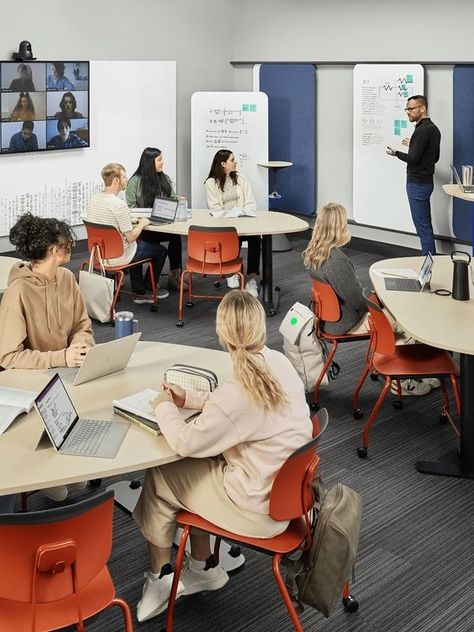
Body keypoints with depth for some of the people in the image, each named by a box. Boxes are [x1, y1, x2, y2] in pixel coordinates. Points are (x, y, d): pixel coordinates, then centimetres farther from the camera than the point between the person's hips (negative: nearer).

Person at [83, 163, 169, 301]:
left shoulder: (94, 199, -3)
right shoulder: (119, 205, -27)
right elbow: (131, 237, -23)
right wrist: (142, 224, -3)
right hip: (118, 257, -8)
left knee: (138, 243, 35)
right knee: (160, 250, 13)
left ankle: (139, 292, 34)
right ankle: (148, 287, 33)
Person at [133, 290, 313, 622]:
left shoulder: (239, 390, -30)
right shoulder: (279, 362, -5)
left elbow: (185, 442, -20)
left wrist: (165, 407, -2)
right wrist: (188, 398, 11)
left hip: (262, 506, -8)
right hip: (285, 483, 8)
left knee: (158, 478, 8)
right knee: (191, 469, 22)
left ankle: (160, 577, 26)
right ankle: (204, 568, 31)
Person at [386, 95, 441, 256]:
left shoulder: (423, 130, -18)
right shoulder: (433, 128, 13)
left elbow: (413, 159, -22)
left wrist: (396, 153, -4)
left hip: (417, 183, -10)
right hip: (426, 181, 10)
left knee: (423, 226, -7)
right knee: (426, 225, 15)